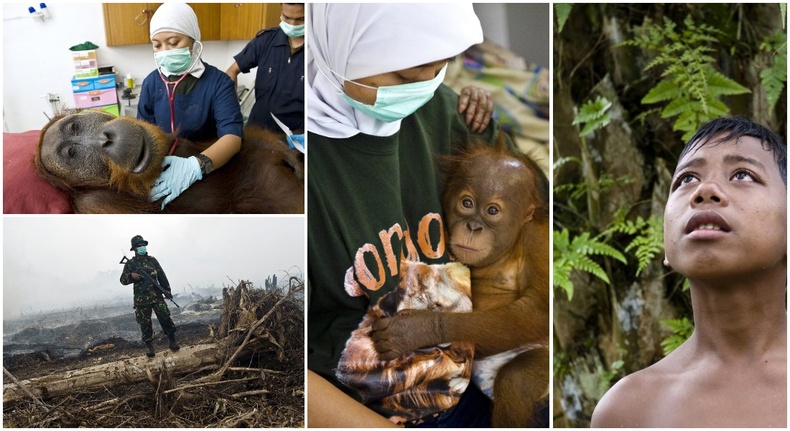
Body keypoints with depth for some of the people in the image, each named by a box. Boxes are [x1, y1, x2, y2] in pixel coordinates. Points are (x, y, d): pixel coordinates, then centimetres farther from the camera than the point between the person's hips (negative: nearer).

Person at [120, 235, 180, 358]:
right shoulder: (130, 264, 2)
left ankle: (172, 341, 8)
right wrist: (131, 276, -20)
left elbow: (162, 276, 10)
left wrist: (167, 290, 6)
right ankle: (149, 347, 11)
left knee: (165, 318, -4)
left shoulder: (152, 260, 9)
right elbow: (123, 280, 0)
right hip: (141, 299, -1)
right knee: (145, 323, 1)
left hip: (156, 295, 2)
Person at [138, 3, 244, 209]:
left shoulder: (218, 82, -16)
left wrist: (195, 166, -47)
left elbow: (233, 136, -28)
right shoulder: (151, 82, -4)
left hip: (210, 173, -3)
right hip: (162, 170, 3)